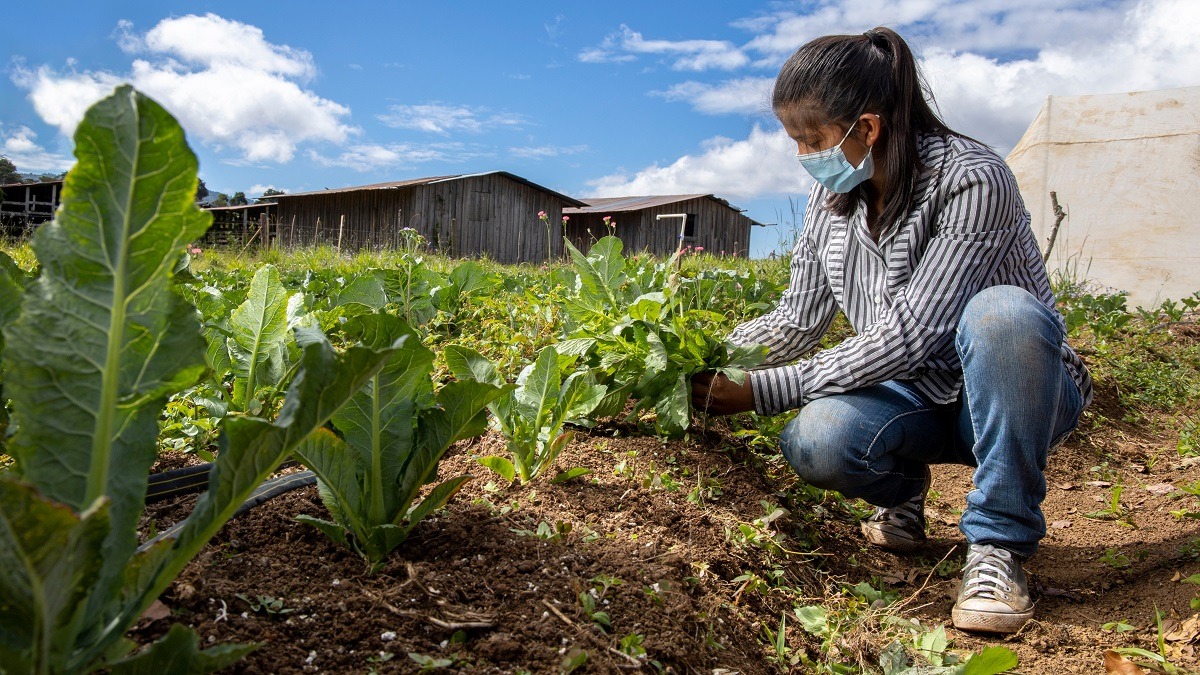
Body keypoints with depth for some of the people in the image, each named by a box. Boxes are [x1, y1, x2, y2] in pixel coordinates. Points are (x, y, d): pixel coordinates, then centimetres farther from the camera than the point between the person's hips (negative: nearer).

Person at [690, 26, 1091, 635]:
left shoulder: (971, 181, -23)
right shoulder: (832, 194, -2)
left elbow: (905, 338, -29)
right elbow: (798, 321, 2)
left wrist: (760, 391, -28)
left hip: (1013, 394, -3)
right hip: (917, 398, 4)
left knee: (1000, 311, -38)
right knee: (814, 442, -29)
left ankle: (998, 543, -19)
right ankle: (901, 489, 7)